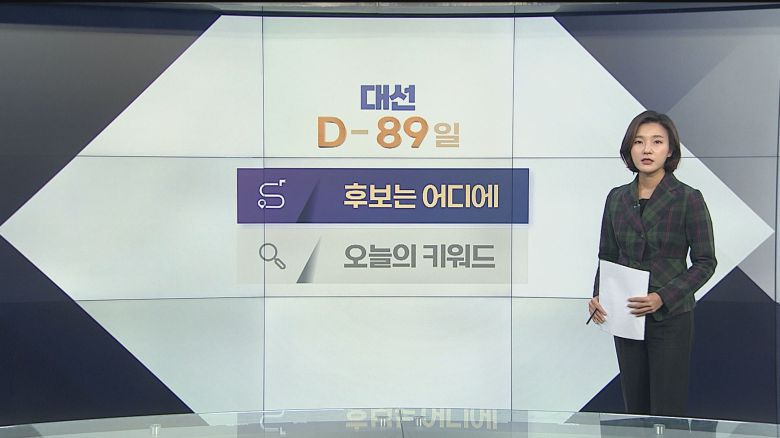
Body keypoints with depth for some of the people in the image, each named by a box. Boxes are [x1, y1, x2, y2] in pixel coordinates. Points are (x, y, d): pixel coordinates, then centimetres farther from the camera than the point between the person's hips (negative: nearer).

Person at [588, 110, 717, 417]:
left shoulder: (688, 199, -7)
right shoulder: (617, 198, 6)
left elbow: (705, 262, -7)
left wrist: (662, 297, -19)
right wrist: (598, 296, -4)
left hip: (671, 317, -4)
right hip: (626, 317, 4)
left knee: (668, 411, -3)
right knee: (635, 408, 9)